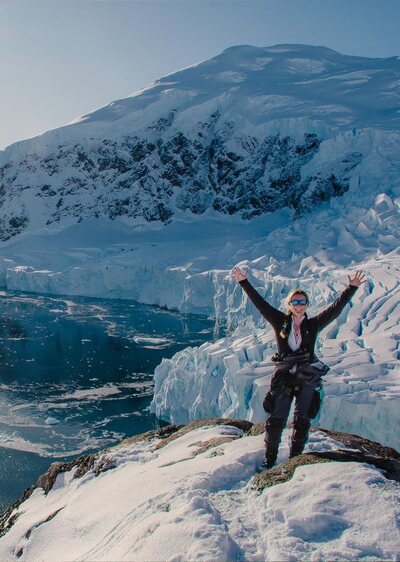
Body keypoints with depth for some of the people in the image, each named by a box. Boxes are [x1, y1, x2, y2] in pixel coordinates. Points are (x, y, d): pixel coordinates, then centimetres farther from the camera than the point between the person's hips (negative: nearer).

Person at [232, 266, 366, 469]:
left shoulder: (313, 324, 5)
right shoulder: (280, 321, 3)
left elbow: (336, 308, 1)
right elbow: (259, 303, 1)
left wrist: (351, 288, -5)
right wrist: (244, 282, -3)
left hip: (307, 379, 1)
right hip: (283, 377, -1)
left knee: (302, 422, 3)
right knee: (275, 421, 0)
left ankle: (295, 459, 20)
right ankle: (270, 459, 16)